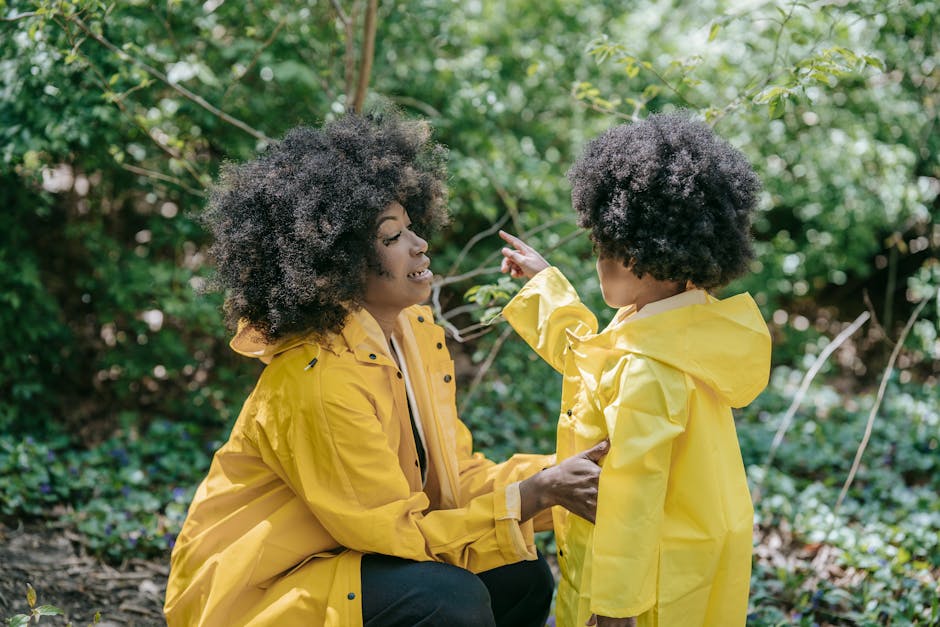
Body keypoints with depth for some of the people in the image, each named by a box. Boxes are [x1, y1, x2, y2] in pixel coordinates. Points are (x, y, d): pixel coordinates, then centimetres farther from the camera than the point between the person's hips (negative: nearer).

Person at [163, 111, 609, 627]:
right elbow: (400, 532, -22)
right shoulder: (320, 380, -27)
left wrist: (553, 476, -14)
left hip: (352, 554, 8)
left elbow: (456, 474, 1)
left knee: (521, 576, -4)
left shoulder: (416, 332, -2)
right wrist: (537, 493, -23)